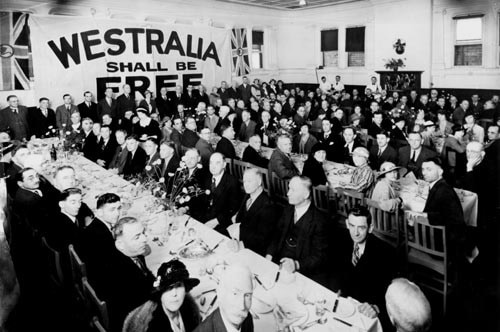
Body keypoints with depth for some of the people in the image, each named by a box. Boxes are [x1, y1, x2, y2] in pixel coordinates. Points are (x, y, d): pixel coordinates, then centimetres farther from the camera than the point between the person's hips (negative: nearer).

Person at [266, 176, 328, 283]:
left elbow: (319, 256, -13)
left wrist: (296, 265, -27)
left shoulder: (319, 221, -14)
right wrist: (269, 255, -3)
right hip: (279, 264, 6)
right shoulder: (288, 210, 7)